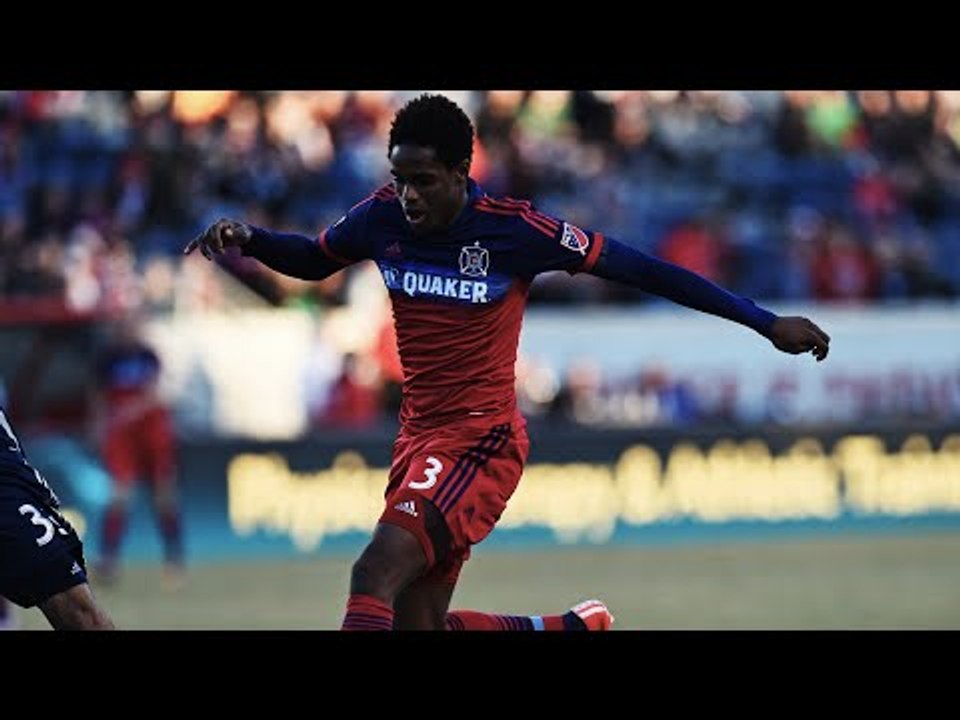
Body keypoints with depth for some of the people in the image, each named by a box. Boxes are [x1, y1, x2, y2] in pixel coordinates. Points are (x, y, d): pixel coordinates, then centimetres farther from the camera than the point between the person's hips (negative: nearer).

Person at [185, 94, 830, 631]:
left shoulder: (515, 230, -14)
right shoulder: (382, 218, 0)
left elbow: (636, 268, -8)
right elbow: (312, 261, 21)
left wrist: (765, 322, -6)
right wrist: (246, 239, -1)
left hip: (482, 442, -7)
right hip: (419, 436, 7)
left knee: (376, 575, -26)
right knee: (417, 624, 7)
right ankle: (573, 628, 30)